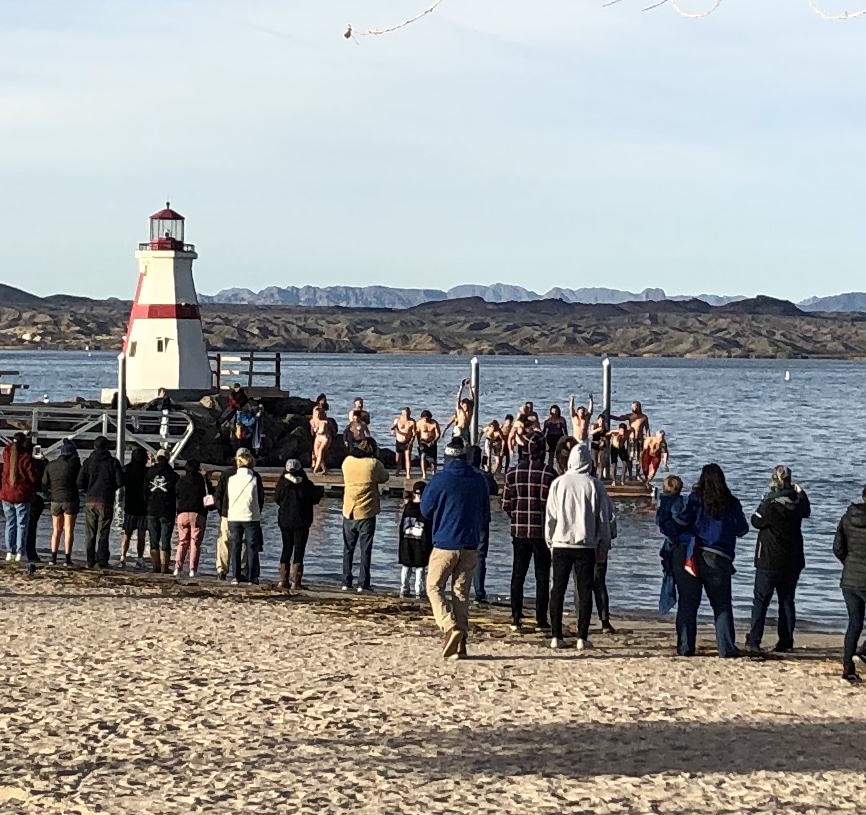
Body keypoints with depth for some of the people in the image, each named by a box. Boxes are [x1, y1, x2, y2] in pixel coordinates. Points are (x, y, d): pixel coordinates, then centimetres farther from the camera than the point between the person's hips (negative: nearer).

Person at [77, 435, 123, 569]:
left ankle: (90, 561, 6)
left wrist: (86, 493, 13)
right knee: (103, 533, 3)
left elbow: (80, 482, -4)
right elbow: (120, 481, -6)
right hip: (106, 502, -1)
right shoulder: (113, 462, -2)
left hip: (90, 501, 1)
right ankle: (102, 561, -1)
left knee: (90, 533, 8)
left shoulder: (88, 462, 2)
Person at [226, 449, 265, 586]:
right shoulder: (255, 479, -3)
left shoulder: (231, 479, 2)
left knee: (235, 548, 6)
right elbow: (261, 498, 3)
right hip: (251, 517, -1)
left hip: (233, 517, 1)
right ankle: (252, 577, 0)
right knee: (252, 548, 3)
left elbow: (226, 499, 8)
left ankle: (235, 577, 1)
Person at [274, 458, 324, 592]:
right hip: (301, 522, -3)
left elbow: (277, 499, 6)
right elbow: (315, 498, -3)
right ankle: (295, 582, -6)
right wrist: (321, 491, 17)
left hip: (285, 522, 3)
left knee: (286, 549, 14)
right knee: (299, 551, 0)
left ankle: (283, 580, 13)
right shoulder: (306, 485, -12)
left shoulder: (282, 483, -6)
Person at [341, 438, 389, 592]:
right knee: (366, 550, 4)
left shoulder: (347, 461, -1)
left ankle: (346, 582, 13)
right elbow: (384, 478, 3)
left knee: (348, 549, 14)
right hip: (366, 513, -3)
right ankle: (363, 584, 0)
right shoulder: (374, 464, -12)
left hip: (348, 512, 3)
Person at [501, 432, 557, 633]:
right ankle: (541, 620, 3)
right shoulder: (549, 473, -9)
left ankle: (516, 618, 8)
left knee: (518, 575, 10)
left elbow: (506, 504, 2)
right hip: (542, 531, -3)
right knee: (542, 575, 4)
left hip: (519, 531, 3)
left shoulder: (513, 473, 2)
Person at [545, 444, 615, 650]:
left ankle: (557, 637, 5)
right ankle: (582, 638, 0)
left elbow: (550, 516, 2)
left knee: (558, 591, 7)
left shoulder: (559, 483, -1)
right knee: (584, 591, 4)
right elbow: (604, 517, 2)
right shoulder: (594, 485, -3)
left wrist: (550, 541, 13)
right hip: (586, 546, -1)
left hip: (560, 544, 1)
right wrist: (604, 544, 11)